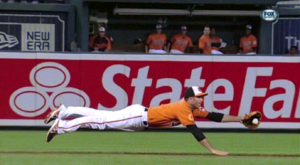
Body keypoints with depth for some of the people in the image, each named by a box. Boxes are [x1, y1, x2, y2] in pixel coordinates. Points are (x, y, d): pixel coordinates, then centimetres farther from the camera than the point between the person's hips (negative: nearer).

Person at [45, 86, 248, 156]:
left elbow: (215, 116, 10)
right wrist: (213, 150, -34)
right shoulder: (184, 109, -20)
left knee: (101, 117, 11)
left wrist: (240, 118, 5)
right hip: (139, 116, -8)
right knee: (100, 121, -7)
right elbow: (195, 131, -31)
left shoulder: (192, 109, 7)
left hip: (140, 116, 8)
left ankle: (62, 112, 15)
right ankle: (60, 126, -4)